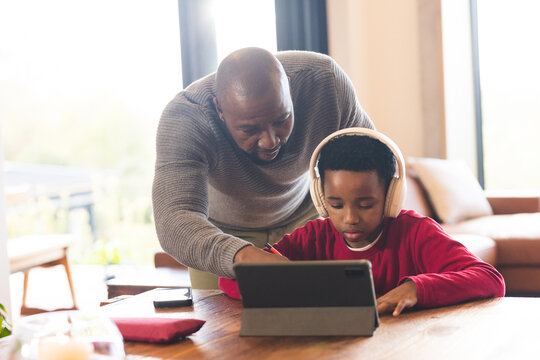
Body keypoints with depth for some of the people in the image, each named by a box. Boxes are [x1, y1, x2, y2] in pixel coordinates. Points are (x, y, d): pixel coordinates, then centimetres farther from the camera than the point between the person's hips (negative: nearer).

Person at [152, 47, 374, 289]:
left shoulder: (324, 79, -28)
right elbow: (173, 223, -49)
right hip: (221, 231, -2)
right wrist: (244, 256, -68)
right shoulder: (181, 121, -36)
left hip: (303, 218, 2)